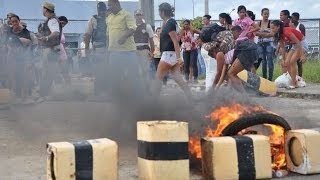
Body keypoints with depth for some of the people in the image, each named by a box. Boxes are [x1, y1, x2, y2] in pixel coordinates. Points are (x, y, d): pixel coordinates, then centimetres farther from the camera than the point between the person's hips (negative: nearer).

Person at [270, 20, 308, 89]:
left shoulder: (286, 31, -29)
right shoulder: (279, 35, -3)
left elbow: (298, 42, -27)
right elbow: (282, 48, 6)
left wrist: (302, 55, -25)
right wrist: (283, 59, 7)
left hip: (302, 44, -9)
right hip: (294, 45, 9)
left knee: (292, 62, -18)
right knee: (287, 63, -2)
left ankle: (293, 84, -11)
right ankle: (295, 82, 6)